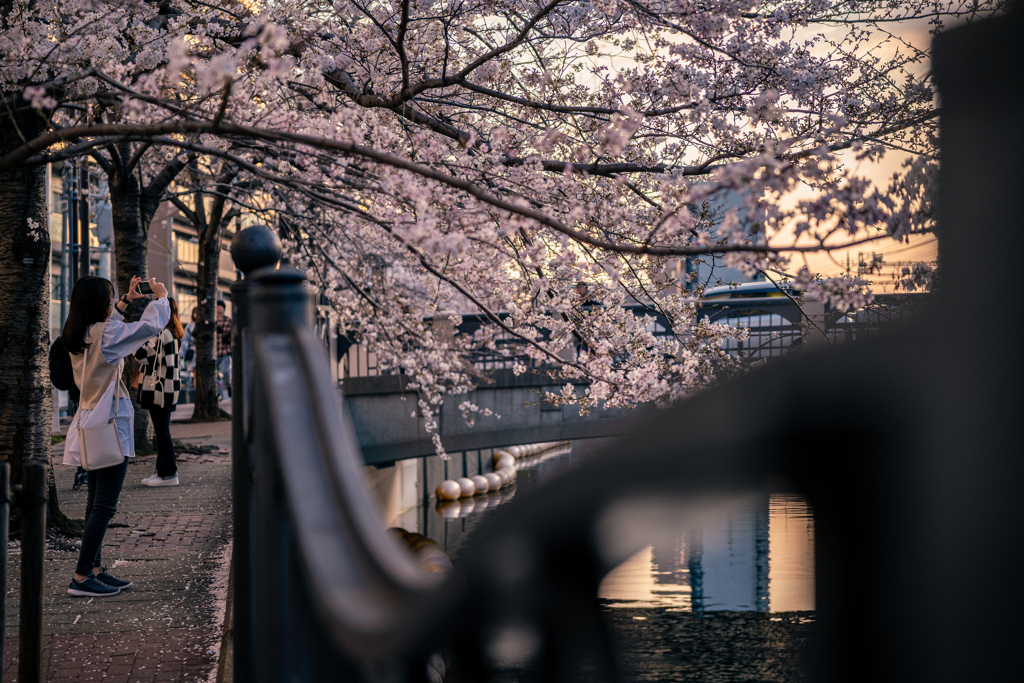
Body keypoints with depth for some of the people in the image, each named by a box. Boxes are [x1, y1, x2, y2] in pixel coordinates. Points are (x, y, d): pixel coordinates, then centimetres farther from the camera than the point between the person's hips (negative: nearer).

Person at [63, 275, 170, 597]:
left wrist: (127, 300, 30)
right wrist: (161, 297, 6)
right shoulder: (106, 334, -19)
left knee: (96, 503, 15)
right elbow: (152, 325, -11)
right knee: (104, 506, -6)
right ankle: (81, 577, -7)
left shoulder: (79, 334, 6)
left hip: (91, 424, 9)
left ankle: (94, 570, 19)